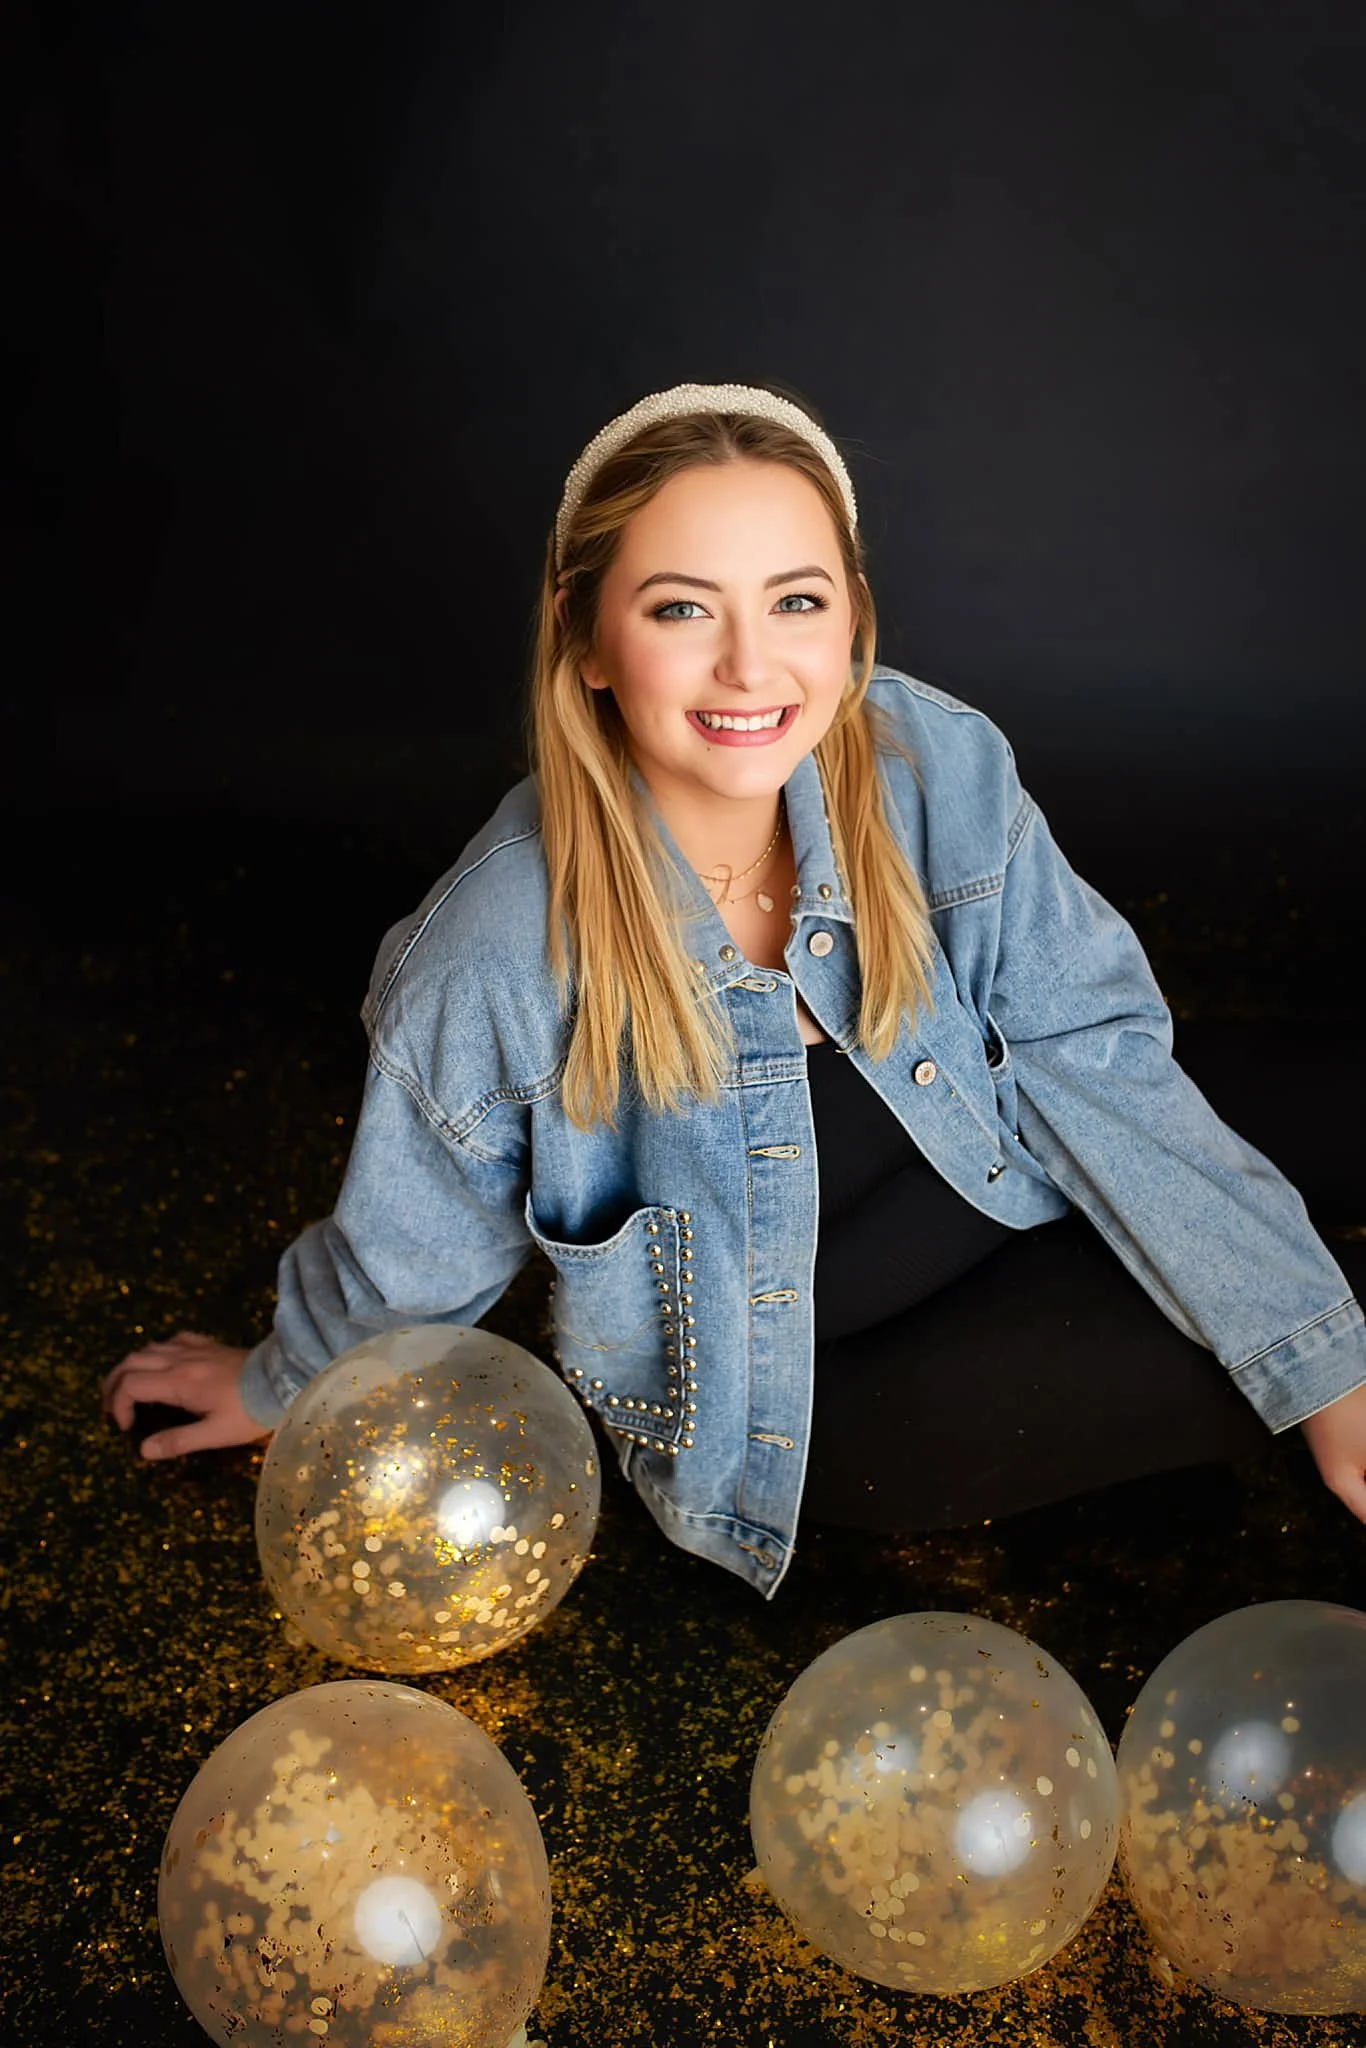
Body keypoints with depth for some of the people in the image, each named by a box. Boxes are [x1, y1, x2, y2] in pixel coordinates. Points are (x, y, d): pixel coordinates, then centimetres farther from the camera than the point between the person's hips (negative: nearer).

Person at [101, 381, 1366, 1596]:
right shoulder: (495, 961, -29)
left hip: (997, 1201, 4)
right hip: (797, 1408, -4)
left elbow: (1084, 1046, -14)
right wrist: (282, 1388, 9)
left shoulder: (938, 767, -20)